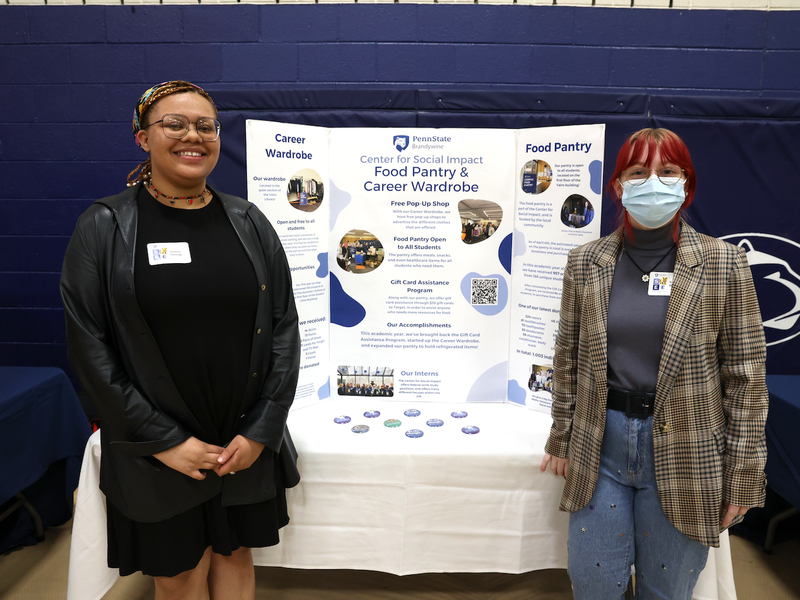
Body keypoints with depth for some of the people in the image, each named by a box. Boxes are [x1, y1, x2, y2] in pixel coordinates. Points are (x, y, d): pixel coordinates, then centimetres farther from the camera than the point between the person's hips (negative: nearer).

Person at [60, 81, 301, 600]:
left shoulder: (249, 223, 1)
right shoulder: (103, 229, -5)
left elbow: (285, 328, 0)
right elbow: (90, 347, -8)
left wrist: (260, 431, -6)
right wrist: (163, 441, -11)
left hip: (248, 443, 2)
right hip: (157, 453, -2)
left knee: (235, 556, 18)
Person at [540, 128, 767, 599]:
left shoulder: (725, 264, -5)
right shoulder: (585, 263, 1)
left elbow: (745, 372, -3)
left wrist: (743, 474, -3)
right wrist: (562, 438, 9)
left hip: (683, 454, -1)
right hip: (599, 445, 2)